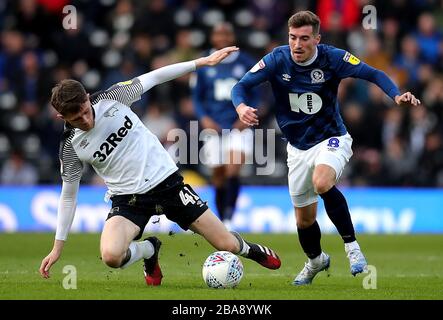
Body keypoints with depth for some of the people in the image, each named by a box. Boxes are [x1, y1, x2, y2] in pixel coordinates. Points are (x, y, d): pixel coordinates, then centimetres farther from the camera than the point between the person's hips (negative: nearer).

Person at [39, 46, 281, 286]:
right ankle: (149, 250, 7)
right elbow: (68, 196, 1)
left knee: (226, 244, -1)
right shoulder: (71, 147, -10)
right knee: (111, 256, -30)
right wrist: (57, 248, 0)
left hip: (167, 182, 1)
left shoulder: (111, 98, -10)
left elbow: (153, 78, 0)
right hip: (129, 200, -1)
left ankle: (248, 249, 39)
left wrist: (203, 61, -3)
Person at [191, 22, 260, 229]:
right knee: (218, 177, 6)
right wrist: (203, 118, -7)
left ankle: (228, 218, -19)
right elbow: (197, 97, 10)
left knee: (233, 170, -21)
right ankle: (221, 219, 21)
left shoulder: (246, 63, 3)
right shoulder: (203, 65, 5)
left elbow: (255, 95, 8)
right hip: (214, 128, 2)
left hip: (239, 126, -1)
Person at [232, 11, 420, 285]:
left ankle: (351, 244, -21)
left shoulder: (332, 58, -17)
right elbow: (241, 86, -10)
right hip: (298, 147, 3)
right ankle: (316, 260, 45)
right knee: (304, 219, 13)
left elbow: (373, 74, -12)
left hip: (331, 139, -3)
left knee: (322, 182, -37)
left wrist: (397, 95, -30)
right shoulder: (277, 60, -13)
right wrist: (241, 107, -33)